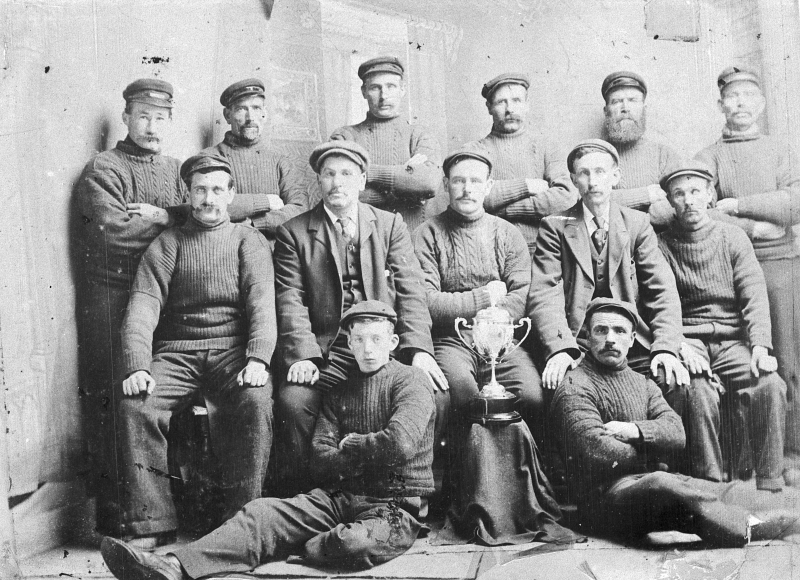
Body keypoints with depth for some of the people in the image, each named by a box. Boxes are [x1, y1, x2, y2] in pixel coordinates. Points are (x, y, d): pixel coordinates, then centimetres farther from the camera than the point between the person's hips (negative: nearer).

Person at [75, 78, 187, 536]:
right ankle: (111, 504, 3)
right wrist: (174, 219, -3)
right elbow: (115, 228, -13)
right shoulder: (103, 169, 3)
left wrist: (160, 214, -11)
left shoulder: (176, 170, 19)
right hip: (110, 295, -4)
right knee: (113, 397, -4)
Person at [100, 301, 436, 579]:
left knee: (356, 543, -37)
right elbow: (321, 460, 7)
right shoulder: (340, 390, 16)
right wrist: (366, 453, -7)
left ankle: (295, 551, -10)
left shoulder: (411, 382, -2)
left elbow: (400, 444, -20)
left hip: (396, 507, -5)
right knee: (263, 511, -16)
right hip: (340, 497, 5)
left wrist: (350, 446, -3)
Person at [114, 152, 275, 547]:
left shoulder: (249, 241, 12)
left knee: (257, 400, -32)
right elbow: (143, 307, 1)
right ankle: (150, 524, -19)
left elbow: (262, 303, -3)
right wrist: (137, 367, -17)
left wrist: (258, 360, -21)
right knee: (135, 404, -26)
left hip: (234, 348, -1)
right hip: (177, 352, 2)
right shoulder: (166, 244, 14)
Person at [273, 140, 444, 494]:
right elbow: (291, 301, 1)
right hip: (327, 349, 0)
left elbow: (411, 292, 6)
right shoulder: (294, 233, 12)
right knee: (291, 400, -28)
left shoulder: (390, 225, 16)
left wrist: (418, 349, -11)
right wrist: (302, 355, -16)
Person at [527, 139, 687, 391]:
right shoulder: (555, 227, 6)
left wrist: (665, 348, -13)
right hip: (578, 348, -2)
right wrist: (560, 349, -23)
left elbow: (662, 291, 4)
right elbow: (544, 294, -5)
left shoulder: (637, 223, 12)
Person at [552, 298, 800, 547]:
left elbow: (676, 432, 4)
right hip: (606, 493, -7)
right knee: (660, 485, -36)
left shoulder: (642, 383, 19)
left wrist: (634, 430, -13)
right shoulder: (575, 387, -5)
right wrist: (650, 453, -2)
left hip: (657, 482, 8)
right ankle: (749, 528, -41)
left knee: (732, 492, -10)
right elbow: (599, 452, -17)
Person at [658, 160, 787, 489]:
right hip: (686, 340, -2)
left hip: (733, 339, 2)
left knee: (770, 386, -26)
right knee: (697, 392, -32)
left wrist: (760, 345, -15)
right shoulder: (661, 245, 6)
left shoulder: (733, 237, 11)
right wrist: (680, 346, -22)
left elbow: (754, 295, 1)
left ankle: (770, 486, -16)